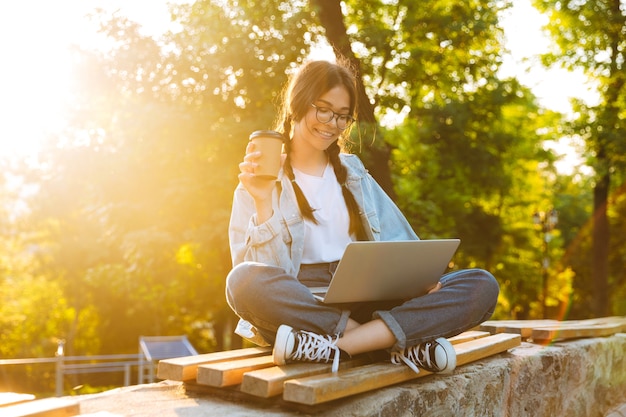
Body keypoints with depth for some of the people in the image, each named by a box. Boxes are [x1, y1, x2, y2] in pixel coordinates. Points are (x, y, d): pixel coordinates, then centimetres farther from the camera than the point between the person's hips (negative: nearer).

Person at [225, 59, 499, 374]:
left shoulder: (353, 172, 20)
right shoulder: (260, 182, 4)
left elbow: (398, 242, 13)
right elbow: (264, 279, -7)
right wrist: (263, 203, -20)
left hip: (366, 300, 4)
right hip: (301, 306, -3)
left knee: (482, 286, -16)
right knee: (244, 280, -38)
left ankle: (334, 347, -31)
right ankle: (404, 342, -31)